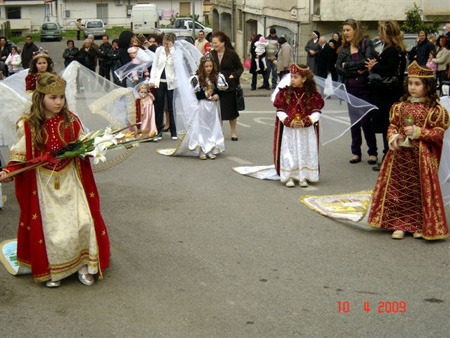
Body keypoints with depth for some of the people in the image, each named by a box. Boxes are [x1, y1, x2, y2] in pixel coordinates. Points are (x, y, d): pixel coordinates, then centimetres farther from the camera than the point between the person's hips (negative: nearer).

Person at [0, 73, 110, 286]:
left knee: (82, 219, -4)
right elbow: (20, 156, -4)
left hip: (70, 180, 2)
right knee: (49, 225, 3)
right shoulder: (27, 126, -8)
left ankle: (83, 265, 13)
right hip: (43, 183, -2)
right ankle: (52, 270, 20)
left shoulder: (71, 121, 0)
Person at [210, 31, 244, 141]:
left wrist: (234, 75, -14)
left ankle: (233, 132, 22)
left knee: (231, 110, 7)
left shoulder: (232, 54, -5)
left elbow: (240, 68, 2)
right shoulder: (211, 55, 3)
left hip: (230, 87, -2)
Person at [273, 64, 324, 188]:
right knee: (289, 152, 2)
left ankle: (303, 176, 15)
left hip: (307, 130, 0)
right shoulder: (285, 92, -1)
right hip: (289, 130, 0)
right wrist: (289, 121, -17)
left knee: (306, 152, 4)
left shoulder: (312, 94, -3)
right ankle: (289, 177, 11)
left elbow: (316, 112, -5)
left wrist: (305, 121, -19)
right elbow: (280, 111, -3)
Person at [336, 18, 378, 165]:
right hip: (350, 89, 4)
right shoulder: (344, 48, 12)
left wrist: (347, 65, -8)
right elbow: (338, 67, 2)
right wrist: (356, 71, -12)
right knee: (354, 121, 7)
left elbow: (368, 61, -16)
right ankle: (356, 152, 14)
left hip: (365, 88, -4)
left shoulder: (366, 44, -1)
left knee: (366, 121, -5)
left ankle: (373, 152, 7)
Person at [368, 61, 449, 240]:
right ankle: (400, 224, 16)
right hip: (399, 155, 4)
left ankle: (421, 225, 17)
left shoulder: (434, 109, -6)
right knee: (398, 189, 6)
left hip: (422, 156, -4)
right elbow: (392, 125, 12)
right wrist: (393, 137, -9)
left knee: (420, 189, 3)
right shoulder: (401, 106, 7)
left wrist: (418, 132, -18)